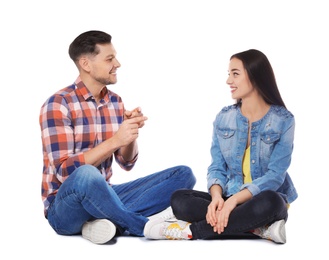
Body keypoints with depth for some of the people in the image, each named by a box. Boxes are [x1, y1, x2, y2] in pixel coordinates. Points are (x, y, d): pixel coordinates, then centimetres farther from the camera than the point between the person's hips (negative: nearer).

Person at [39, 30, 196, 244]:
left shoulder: (115, 102, 9)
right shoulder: (58, 104, -12)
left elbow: (127, 163, 9)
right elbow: (64, 171, -20)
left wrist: (131, 133, -11)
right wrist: (115, 141, -27)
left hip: (103, 196, 7)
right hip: (65, 208, -7)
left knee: (183, 174, -7)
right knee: (86, 175, -43)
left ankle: (108, 221, -26)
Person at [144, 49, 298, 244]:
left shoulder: (283, 120, -8)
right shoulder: (224, 118, 4)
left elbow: (275, 175, -15)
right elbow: (217, 167, 2)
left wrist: (234, 200, -27)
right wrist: (217, 196, -22)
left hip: (267, 200, -3)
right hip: (229, 199, 4)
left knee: (268, 202, -40)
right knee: (180, 200, -22)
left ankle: (191, 230, -28)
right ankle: (261, 229, -29)